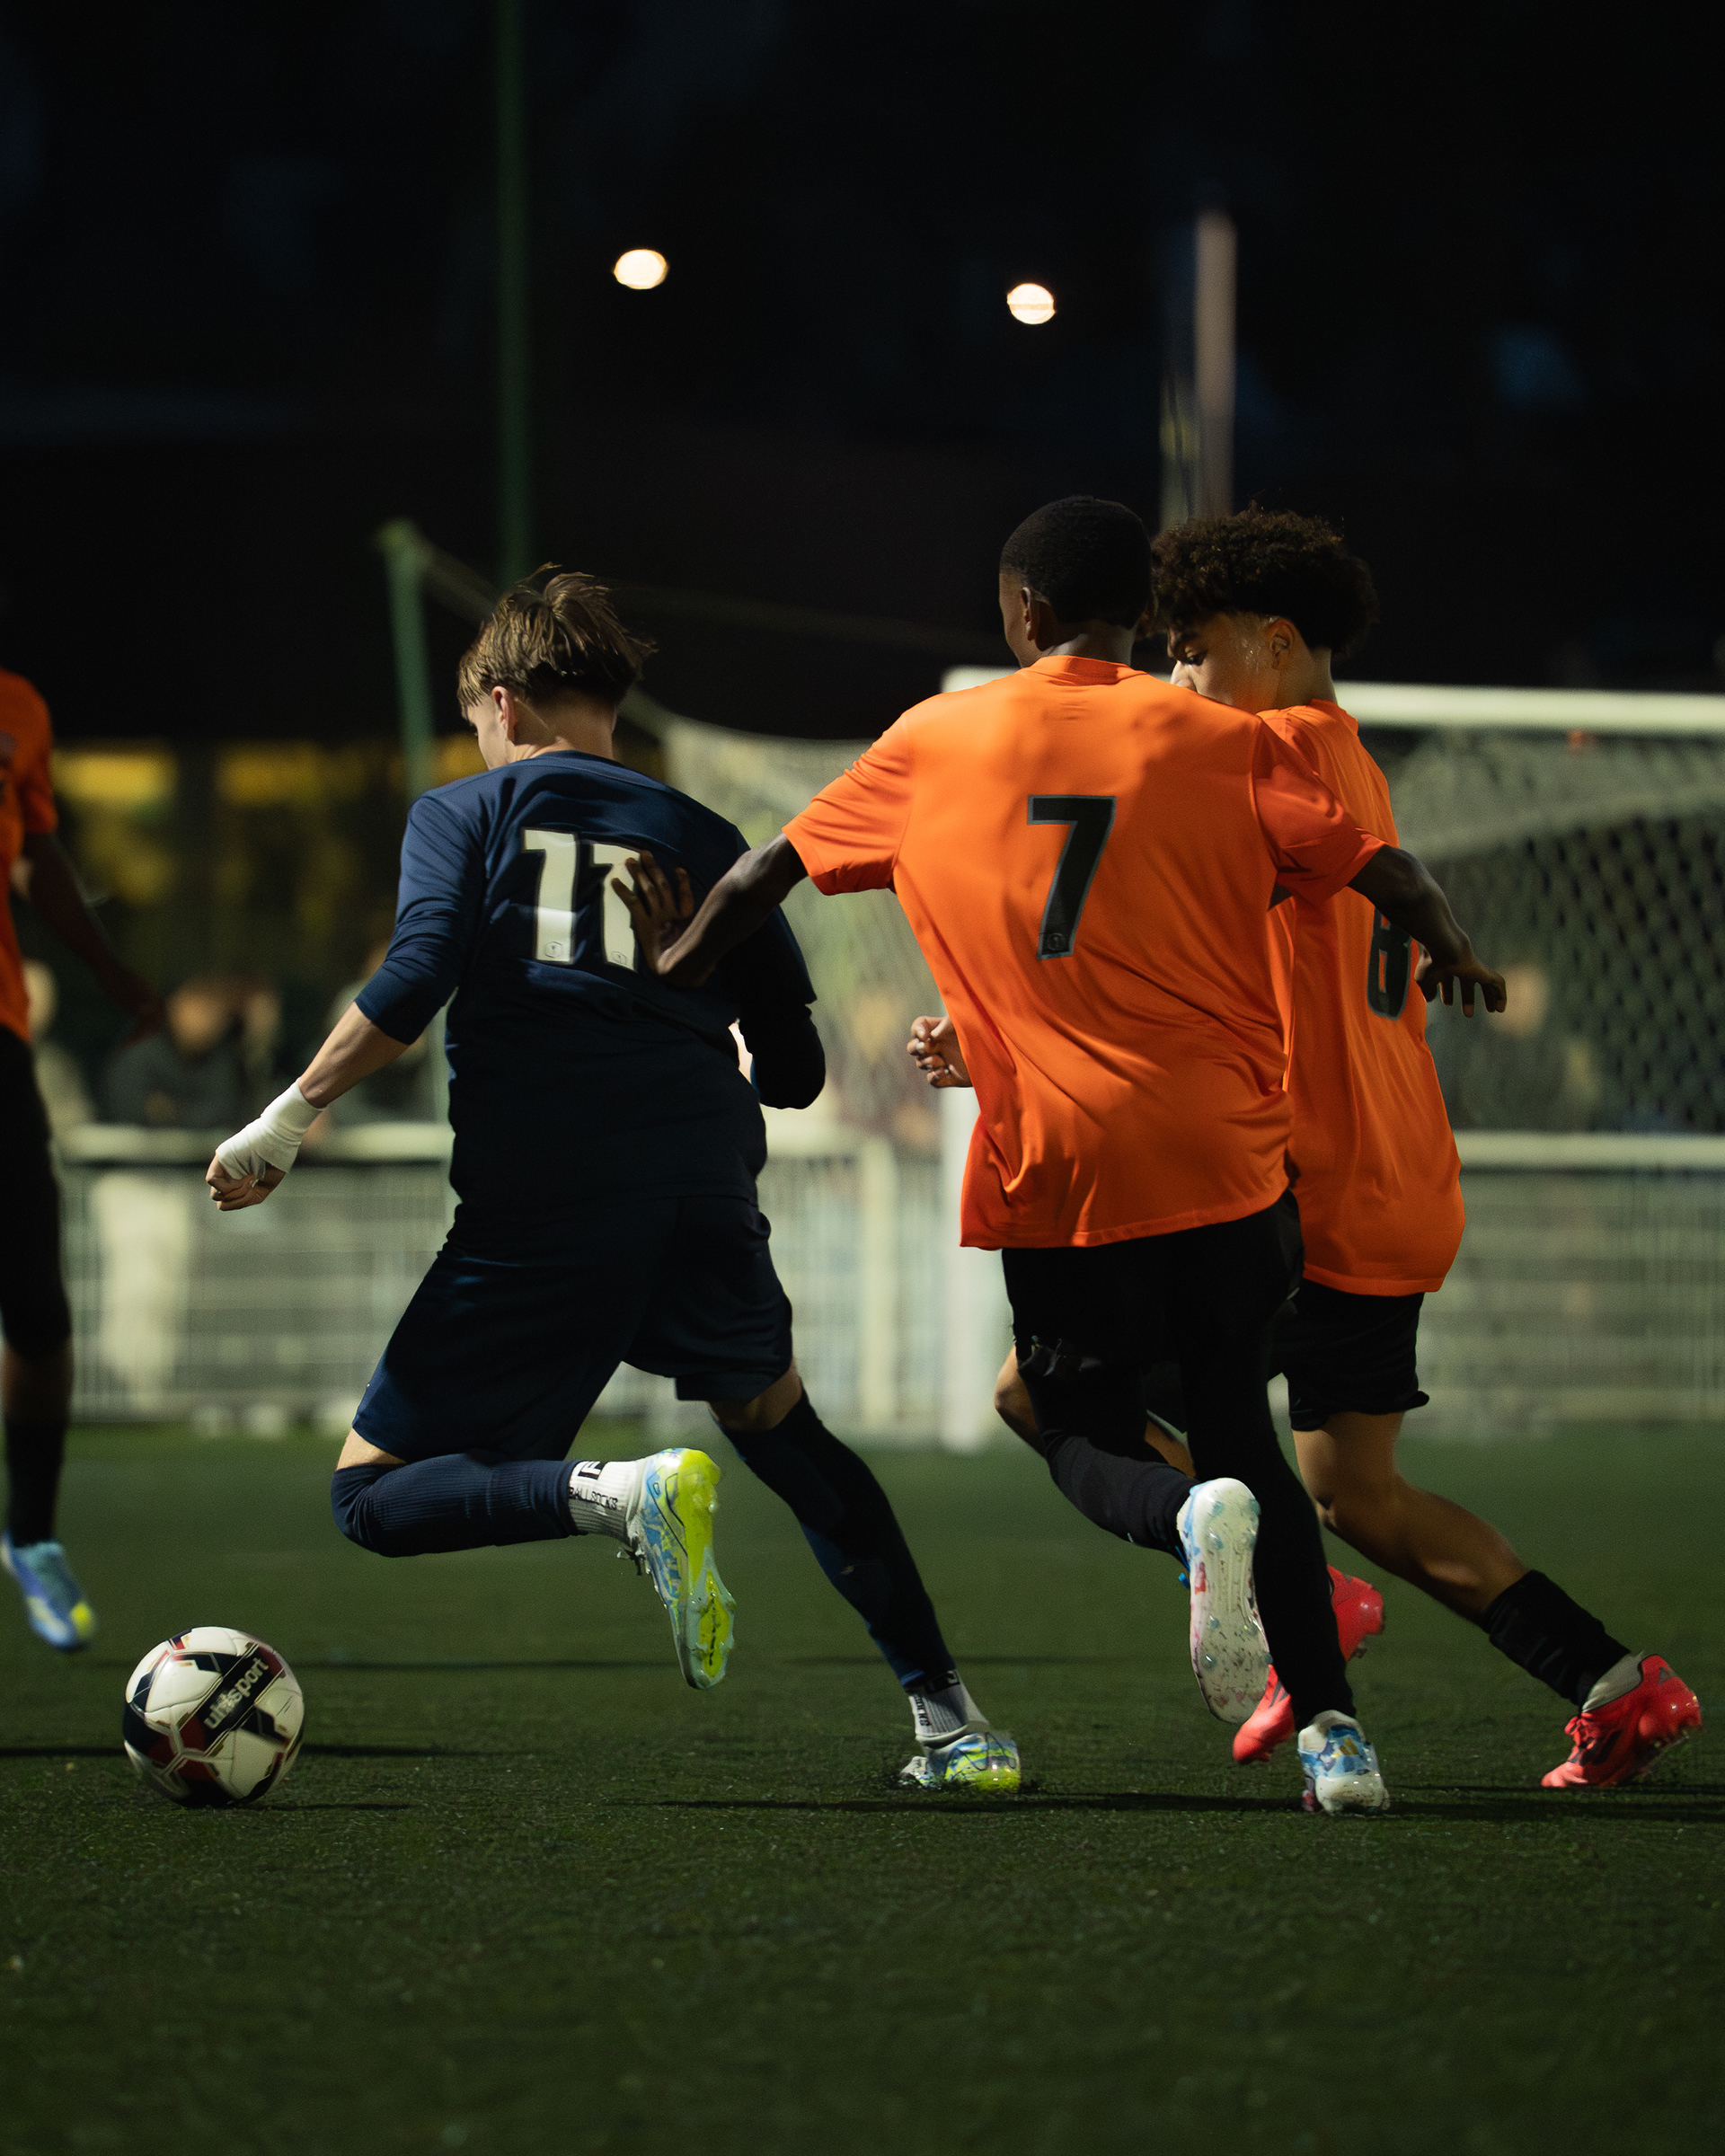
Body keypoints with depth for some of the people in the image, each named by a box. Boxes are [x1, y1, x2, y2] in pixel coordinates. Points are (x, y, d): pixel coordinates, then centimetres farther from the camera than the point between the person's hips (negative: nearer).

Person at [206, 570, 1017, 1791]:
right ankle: (951, 1721, 19)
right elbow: (797, 1071, 19)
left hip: (538, 1217, -4)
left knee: (376, 1496, 5)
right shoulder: (704, 839, 21)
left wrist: (285, 1124, 1)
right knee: (781, 1426, 29)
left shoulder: (464, 813, 11)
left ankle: (627, 1494, -22)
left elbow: (414, 983, -7)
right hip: (706, 1204, 4)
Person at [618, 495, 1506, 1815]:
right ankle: (1329, 1723, -1)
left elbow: (768, 873, 15)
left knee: (1081, 1424, 14)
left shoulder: (935, 743, 7)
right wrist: (1453, 949, 18)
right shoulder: (1217, 741, 3)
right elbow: (1369, 864, -2)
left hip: (1055, 1161, -1)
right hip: (1224, 1152, 1)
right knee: (1238, 1429, 12)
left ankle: (1192, 1518, -21)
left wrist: (680, 963, 32)